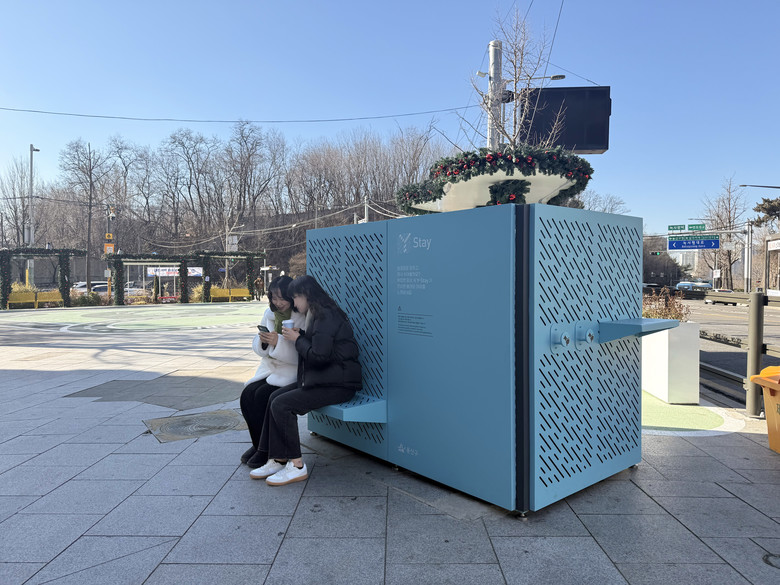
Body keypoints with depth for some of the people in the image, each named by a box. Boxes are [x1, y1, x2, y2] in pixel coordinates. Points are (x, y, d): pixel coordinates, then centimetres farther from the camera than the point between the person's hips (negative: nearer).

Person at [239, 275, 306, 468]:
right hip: (270, 368, 7)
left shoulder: (303, 318, -15)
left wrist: (278, 342, -31)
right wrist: (263, 341, -13)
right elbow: (257, 346, 10)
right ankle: (257, 443, 4)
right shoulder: (269, 313, 7)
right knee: (247, 394, -16)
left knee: (263, 395, -25)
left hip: (292, 372, -6)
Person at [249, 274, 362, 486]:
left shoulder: (326, 317, -17)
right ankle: (278, 460, 5)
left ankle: (296, 466, -6)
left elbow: (319, 355, -22)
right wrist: (299, 334, 4)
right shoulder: (319, 315, 17)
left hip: (338, 385, -11)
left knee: (282, 405, -16)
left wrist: (297, 339, -8)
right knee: (275, 397, 1)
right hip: (321, 379, 11)